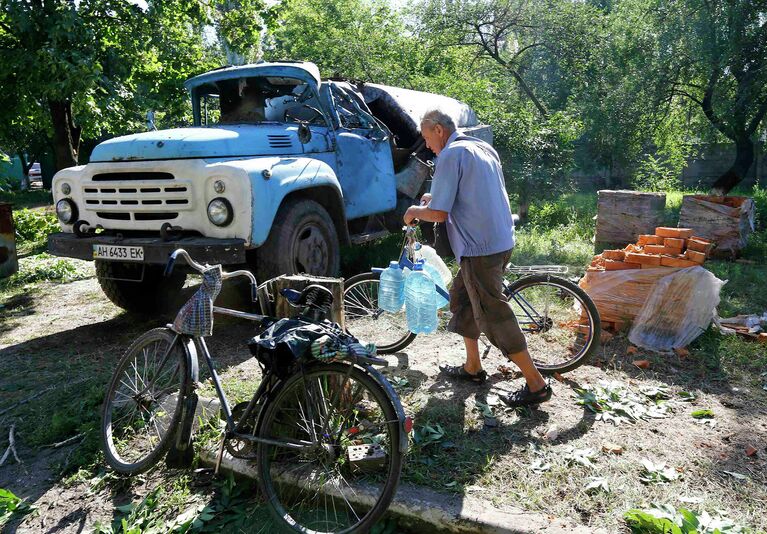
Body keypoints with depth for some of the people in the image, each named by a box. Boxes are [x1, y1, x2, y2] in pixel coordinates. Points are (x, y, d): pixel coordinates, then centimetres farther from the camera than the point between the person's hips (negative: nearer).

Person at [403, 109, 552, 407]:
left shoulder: (450, 155, -13)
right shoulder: (483, 147, 15)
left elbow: (438, 214, -18)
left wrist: (416, 211, 3)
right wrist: (437, 197, 26)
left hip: (480, 248, -10)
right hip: (501, 240, 10)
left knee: (493, 315, -2)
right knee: (462, 298, 21)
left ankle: (536, 385, 6)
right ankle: (472, 368, 31)